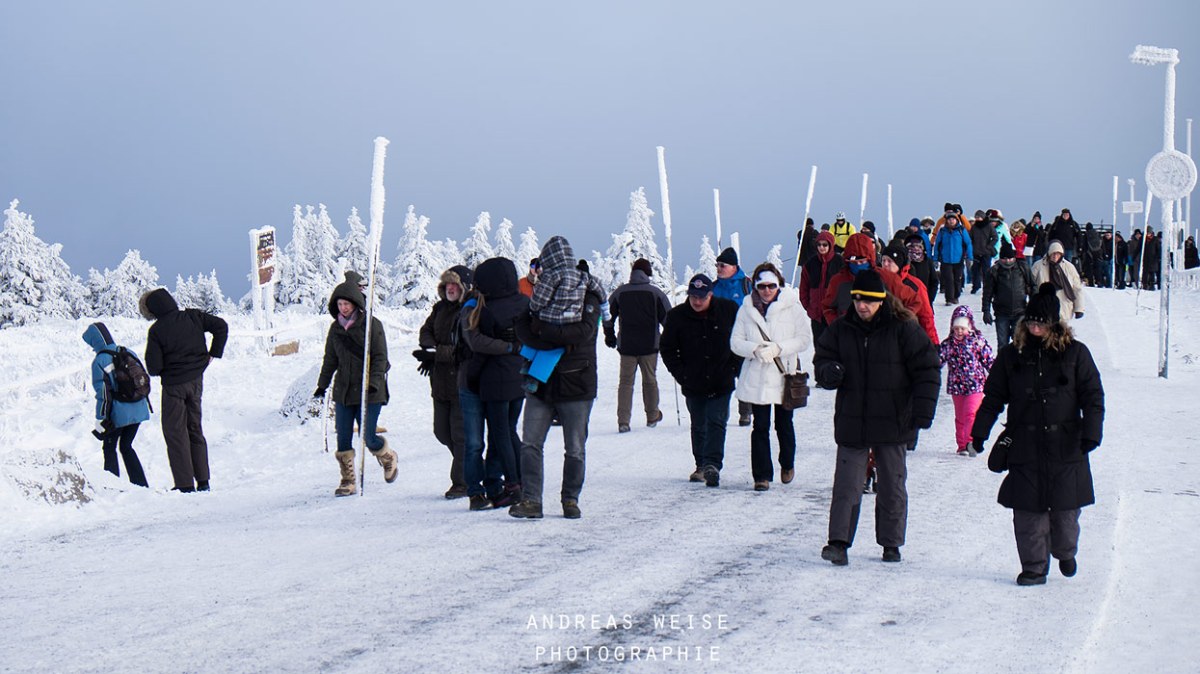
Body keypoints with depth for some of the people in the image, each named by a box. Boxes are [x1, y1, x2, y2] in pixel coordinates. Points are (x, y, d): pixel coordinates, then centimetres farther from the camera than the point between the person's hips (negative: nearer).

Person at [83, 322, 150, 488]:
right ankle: (141, 484, 16)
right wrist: (144, 403, 22)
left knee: (109, 448, 10)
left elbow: (103, 392, -13)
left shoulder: (100, 361, -11)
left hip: (119, 413, -6)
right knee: (126, 447, 19)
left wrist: (100, 419, -9)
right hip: (138, 410, 6)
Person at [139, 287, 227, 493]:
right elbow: (221, 326, -2)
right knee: (195, 429, 16)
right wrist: (213, 353, 6)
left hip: (173, 385, -5)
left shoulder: (156, 330, -13)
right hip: (196, 381, 5)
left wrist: (160, 370, 9)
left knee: (175, 432, 4)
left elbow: (153, 367, -14)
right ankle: (203, 481, 15)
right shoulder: (193, 317, -2)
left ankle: (185, 484, -1)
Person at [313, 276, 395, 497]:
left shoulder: (372, 325, -5)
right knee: (343, 438, 0)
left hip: (369, 391, -4)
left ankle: (388, 457, 27)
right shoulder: (336, 328, 9)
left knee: (369, 438, -4)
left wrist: (374, 382, -19)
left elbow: (380, 357, -8)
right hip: (343, 391, 4)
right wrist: (322, 385, 11)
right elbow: (330, 359, 17)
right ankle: (348, 481, 9)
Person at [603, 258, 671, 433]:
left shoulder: (619, 293, 2)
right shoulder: (656, 293, -3)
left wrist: (610, 336, 23)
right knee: (650, 381, 14)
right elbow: (668, 318, -1)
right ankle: (652, 417, 24)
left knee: (626, 382, 3)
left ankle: (623, 421, -7)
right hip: (650, 346, -1)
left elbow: (608, 317, 9)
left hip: (626, 346, 1)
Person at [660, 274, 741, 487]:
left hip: (721, 383, -2)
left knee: (716, 422, -11)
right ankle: (701, 466, 23)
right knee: (698, 426, 12)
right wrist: (680, 373, -3)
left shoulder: (729, 311, -5)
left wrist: (734, 368, -2)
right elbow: (667, 349, 5)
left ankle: (712, 465, -16)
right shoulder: (676, 316, -4)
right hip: (693, 384, 2)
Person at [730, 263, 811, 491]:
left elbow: (804, 339, -3)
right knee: (760, 427, -3)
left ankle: (787, 464, 35)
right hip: (756, 377, 1)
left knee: (784, 424, 11)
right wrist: (755, 350, -16)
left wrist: (778, 348, -16)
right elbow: (735, 342, 3)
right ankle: (762, 475, 2)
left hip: (784, 376, 0)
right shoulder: (747, 308, 4)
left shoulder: (792, 306, -1)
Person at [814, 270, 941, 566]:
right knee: (847, 484, -4)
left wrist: (923, 410, -12)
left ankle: (891, 543, 20)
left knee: (893, 485, 9)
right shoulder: (840, 329, 3)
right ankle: (839, 542, -5)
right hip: (851, 422, 1)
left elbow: (927, 370, -4)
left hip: (893, 422, -1)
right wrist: (829, 372, -15)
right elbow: (821, 361, 11)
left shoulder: (904, 328, -6)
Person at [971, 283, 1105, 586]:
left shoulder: (1074, 353, 1)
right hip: (1024, 446, 1)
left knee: (1065, 509, 5)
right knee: (1028, 510, -2)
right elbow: (993, 397, 10)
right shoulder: (1012, 355, 5)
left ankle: (1065, 552, 33)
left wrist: (1091, 434, -10)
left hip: (1066, 445, -1)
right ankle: (1033, 567, 10)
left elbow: (1093, 397, 1)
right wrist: (979, 432, 4)